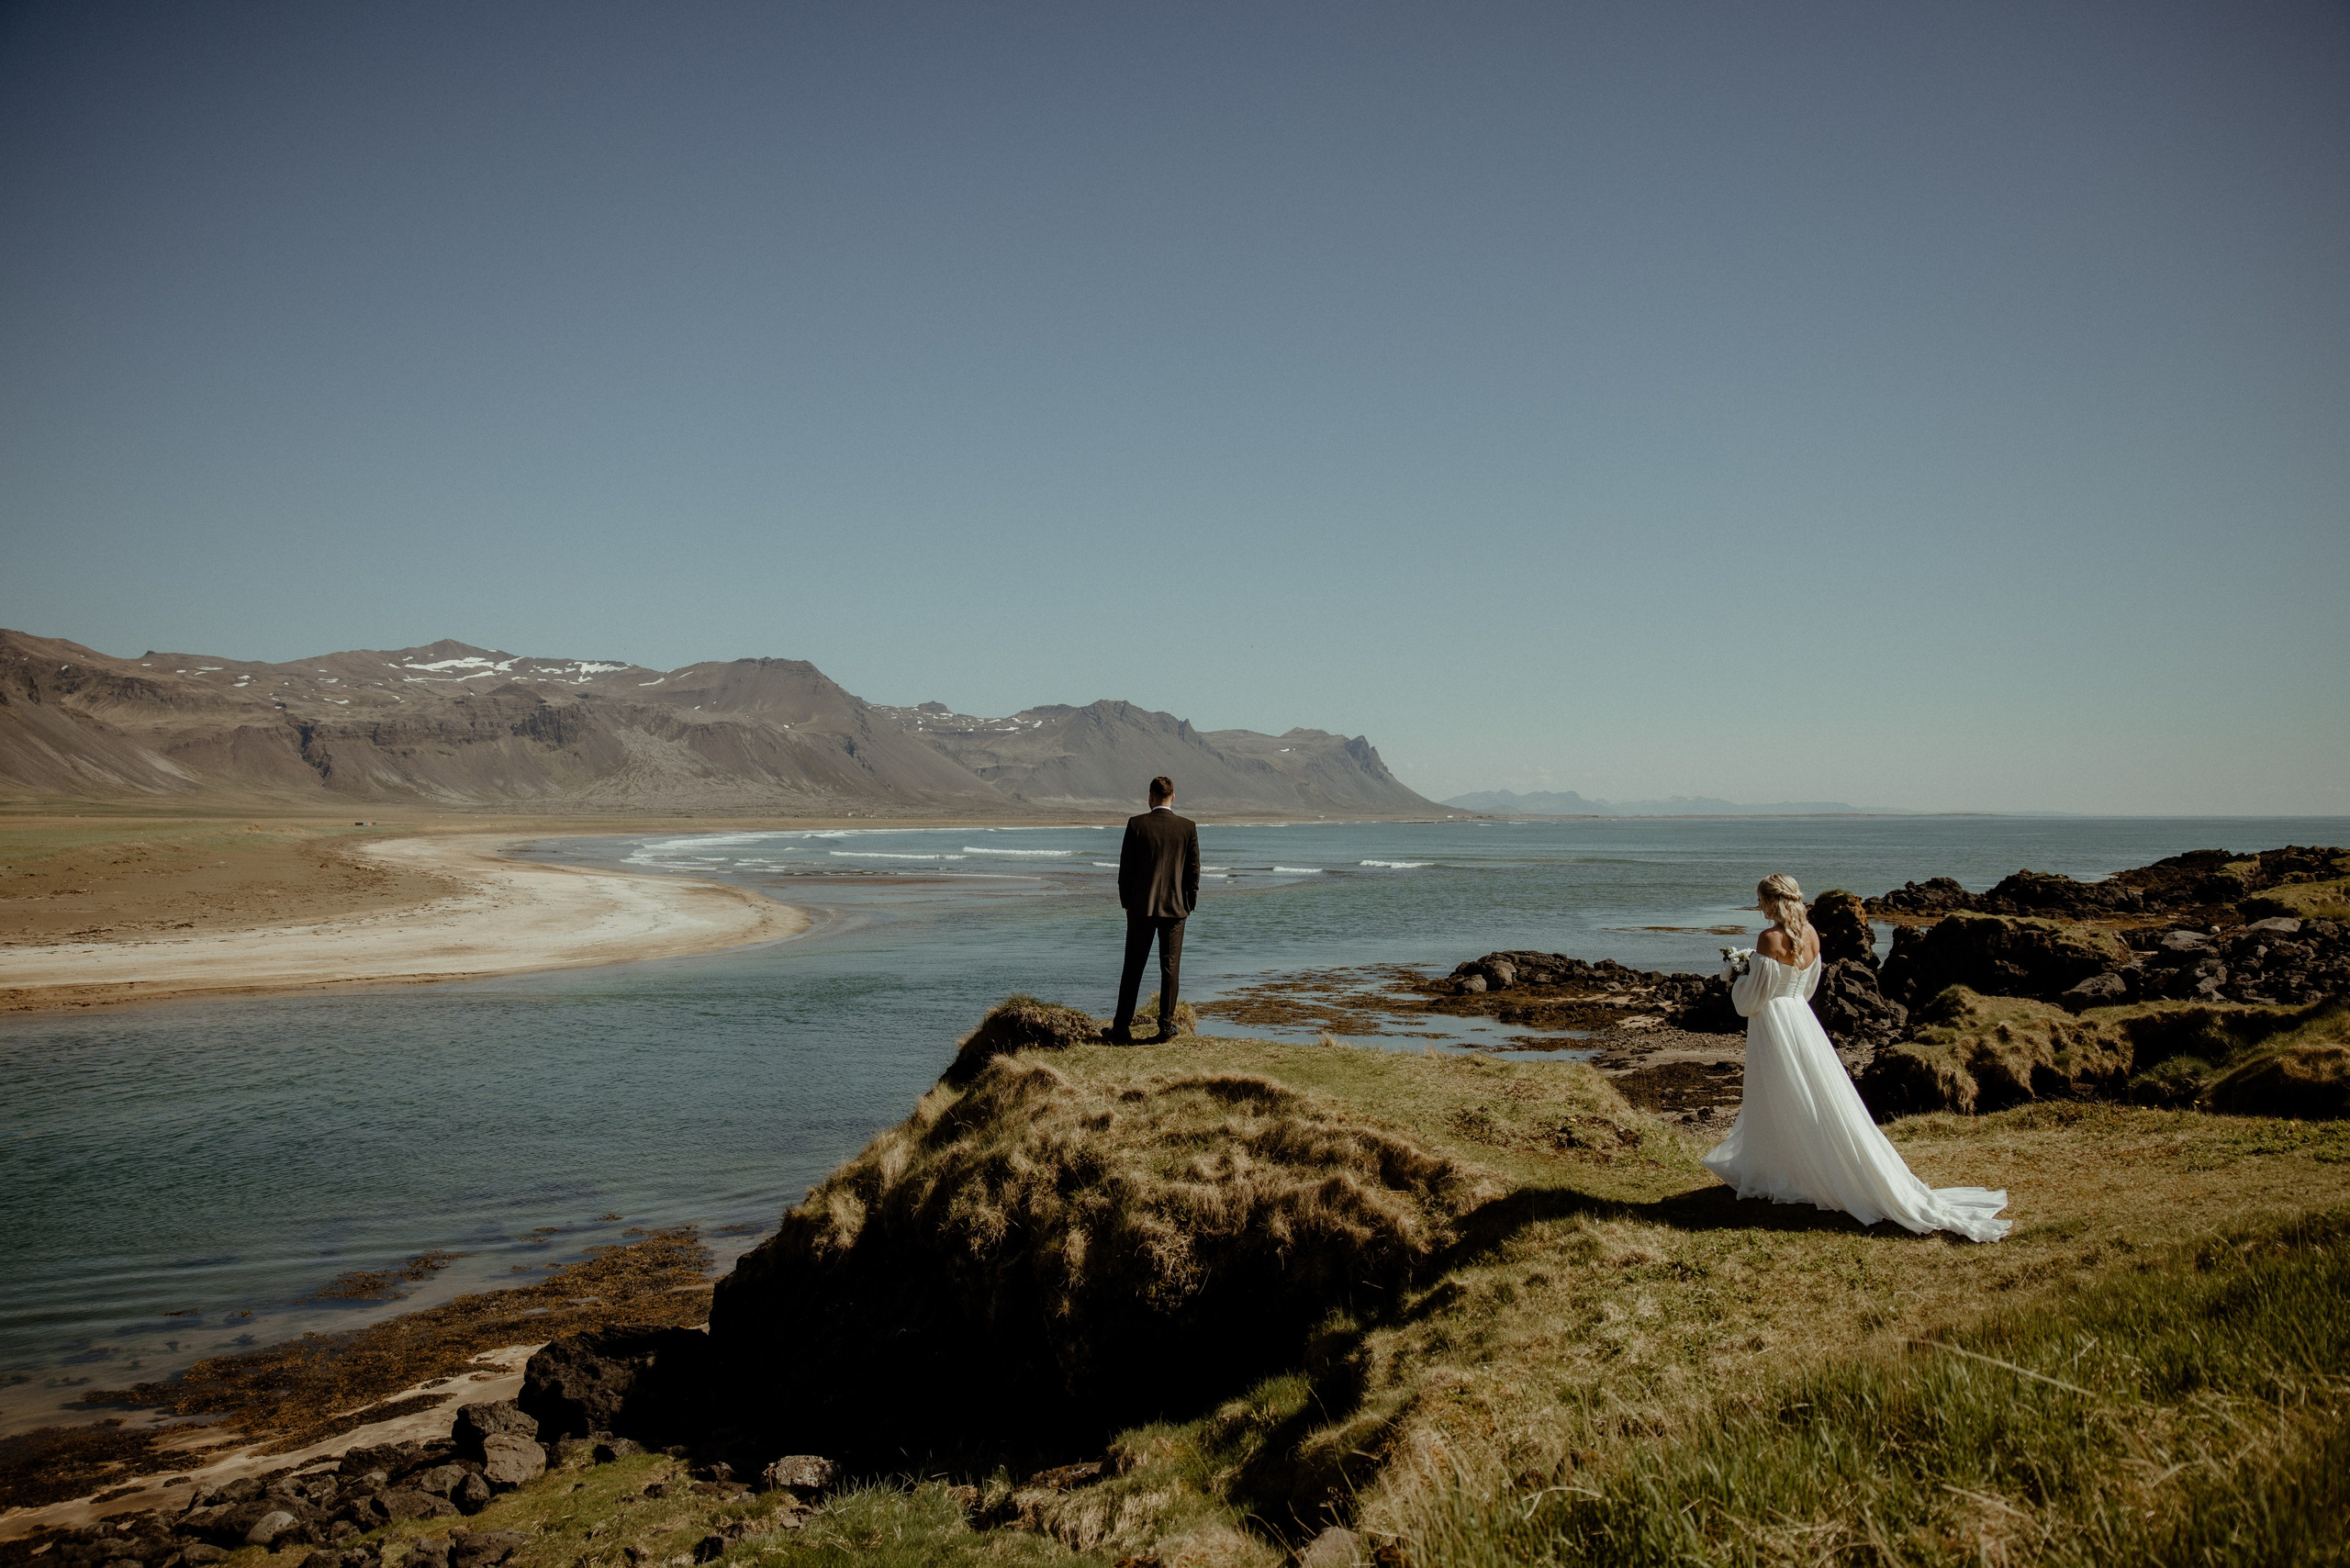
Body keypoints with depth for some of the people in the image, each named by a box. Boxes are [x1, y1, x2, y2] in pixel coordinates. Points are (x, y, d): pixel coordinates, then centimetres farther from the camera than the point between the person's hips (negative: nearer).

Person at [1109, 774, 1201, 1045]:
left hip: (1141, 906, 0)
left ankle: (1122, 1029, 9)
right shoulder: (1188, 827, -2)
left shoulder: (1136, 824, -5)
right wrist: (1189, 906, 11)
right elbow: (1193, 870, 1)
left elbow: (1125, 868, -2)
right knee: (1170, 969, 7)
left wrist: (1126, 903, 9)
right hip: (1175, 908, 0)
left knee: (1133, 969, 7)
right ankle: (1166, 1027, 8)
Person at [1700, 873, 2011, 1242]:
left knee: (1780, 1107, 4)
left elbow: (1751, 999, -17)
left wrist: (1735, 977, 3)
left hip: (1774, 1027, -8)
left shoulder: (1770, 940, -21)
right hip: (1800, 1017, 8)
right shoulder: (1809, 933, 1)